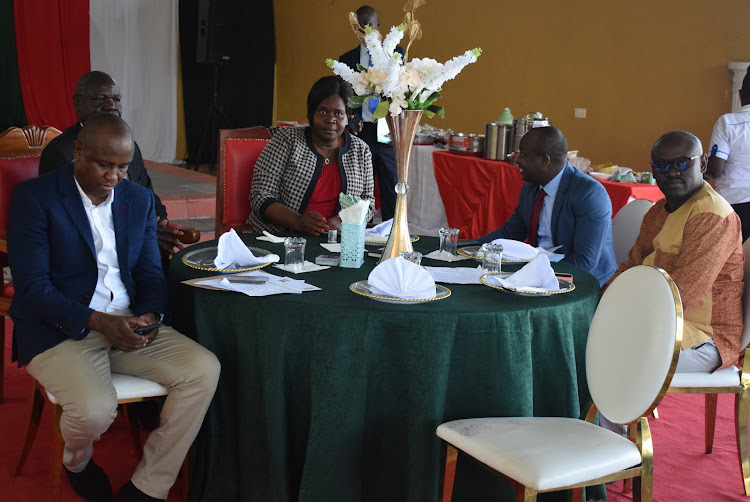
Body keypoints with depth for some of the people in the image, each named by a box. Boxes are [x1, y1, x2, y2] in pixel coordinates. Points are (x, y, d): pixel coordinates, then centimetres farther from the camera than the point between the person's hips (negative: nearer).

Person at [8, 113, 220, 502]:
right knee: (95, 408, -32)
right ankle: (77, 463, 9)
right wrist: (97, 321, -25)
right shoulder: (33, 197, -7)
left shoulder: (139, 200, 10)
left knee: (204, 370, -18)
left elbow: (150, 273, 12)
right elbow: (32, 287, -13)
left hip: (127, 325, 5)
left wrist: (149, 315, -11)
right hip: (60, 330, -5)